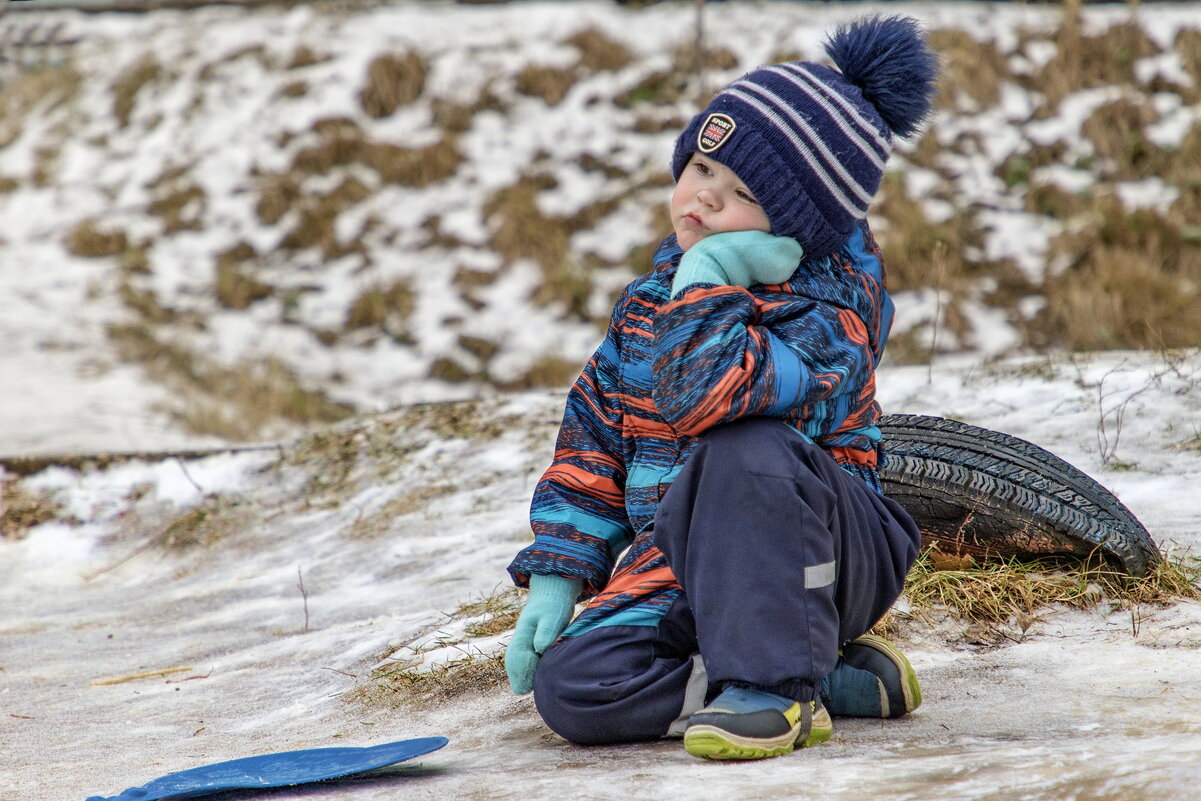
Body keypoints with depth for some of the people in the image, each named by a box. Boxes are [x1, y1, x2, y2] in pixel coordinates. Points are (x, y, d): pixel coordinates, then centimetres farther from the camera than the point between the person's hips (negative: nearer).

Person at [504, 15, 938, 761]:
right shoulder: (659, 292, 8)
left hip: (810, 561, -6)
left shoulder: (828, 311, -16)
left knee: (748, 447, -37)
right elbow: (593, 432, 13)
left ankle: (771, 685, -25)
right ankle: (839, 685, -14)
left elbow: (703, 401, -36)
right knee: (568, 685, -20)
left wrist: (709, 280, -22)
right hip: (680, 579, 7)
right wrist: (556, 577, 5)